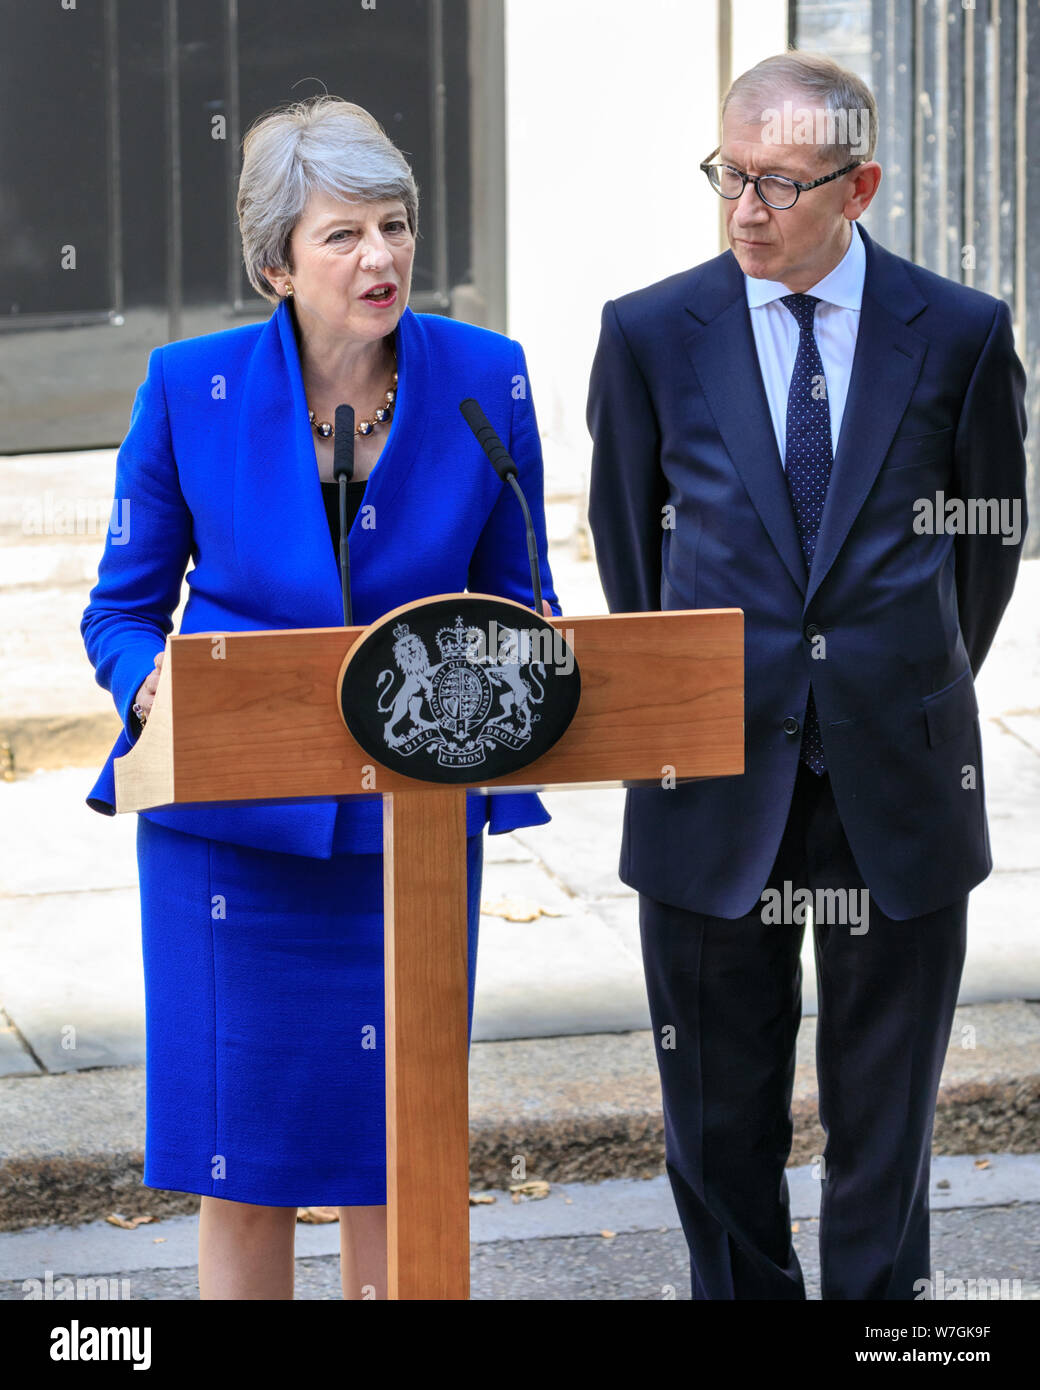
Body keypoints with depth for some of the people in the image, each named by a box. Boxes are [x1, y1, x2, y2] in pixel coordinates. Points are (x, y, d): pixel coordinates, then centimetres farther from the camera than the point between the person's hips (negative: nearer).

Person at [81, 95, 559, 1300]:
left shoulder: (484, 380, -3)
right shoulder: (190, 388, -6)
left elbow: (516, 600, 7)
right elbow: (123, 605, 3)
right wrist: (151, 687, -18)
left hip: (410, 816, 1)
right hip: (231, 814, -1)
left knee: (397, 1145, 7)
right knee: (241, 1153, 3)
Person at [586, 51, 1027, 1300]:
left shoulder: (959, 335, -2)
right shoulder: (651, 335, -1)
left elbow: (992, 535, 11)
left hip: (898, 784, 0)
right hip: (718, 780, 0)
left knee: (885, 1113, 10)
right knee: (720, 1108, 9)